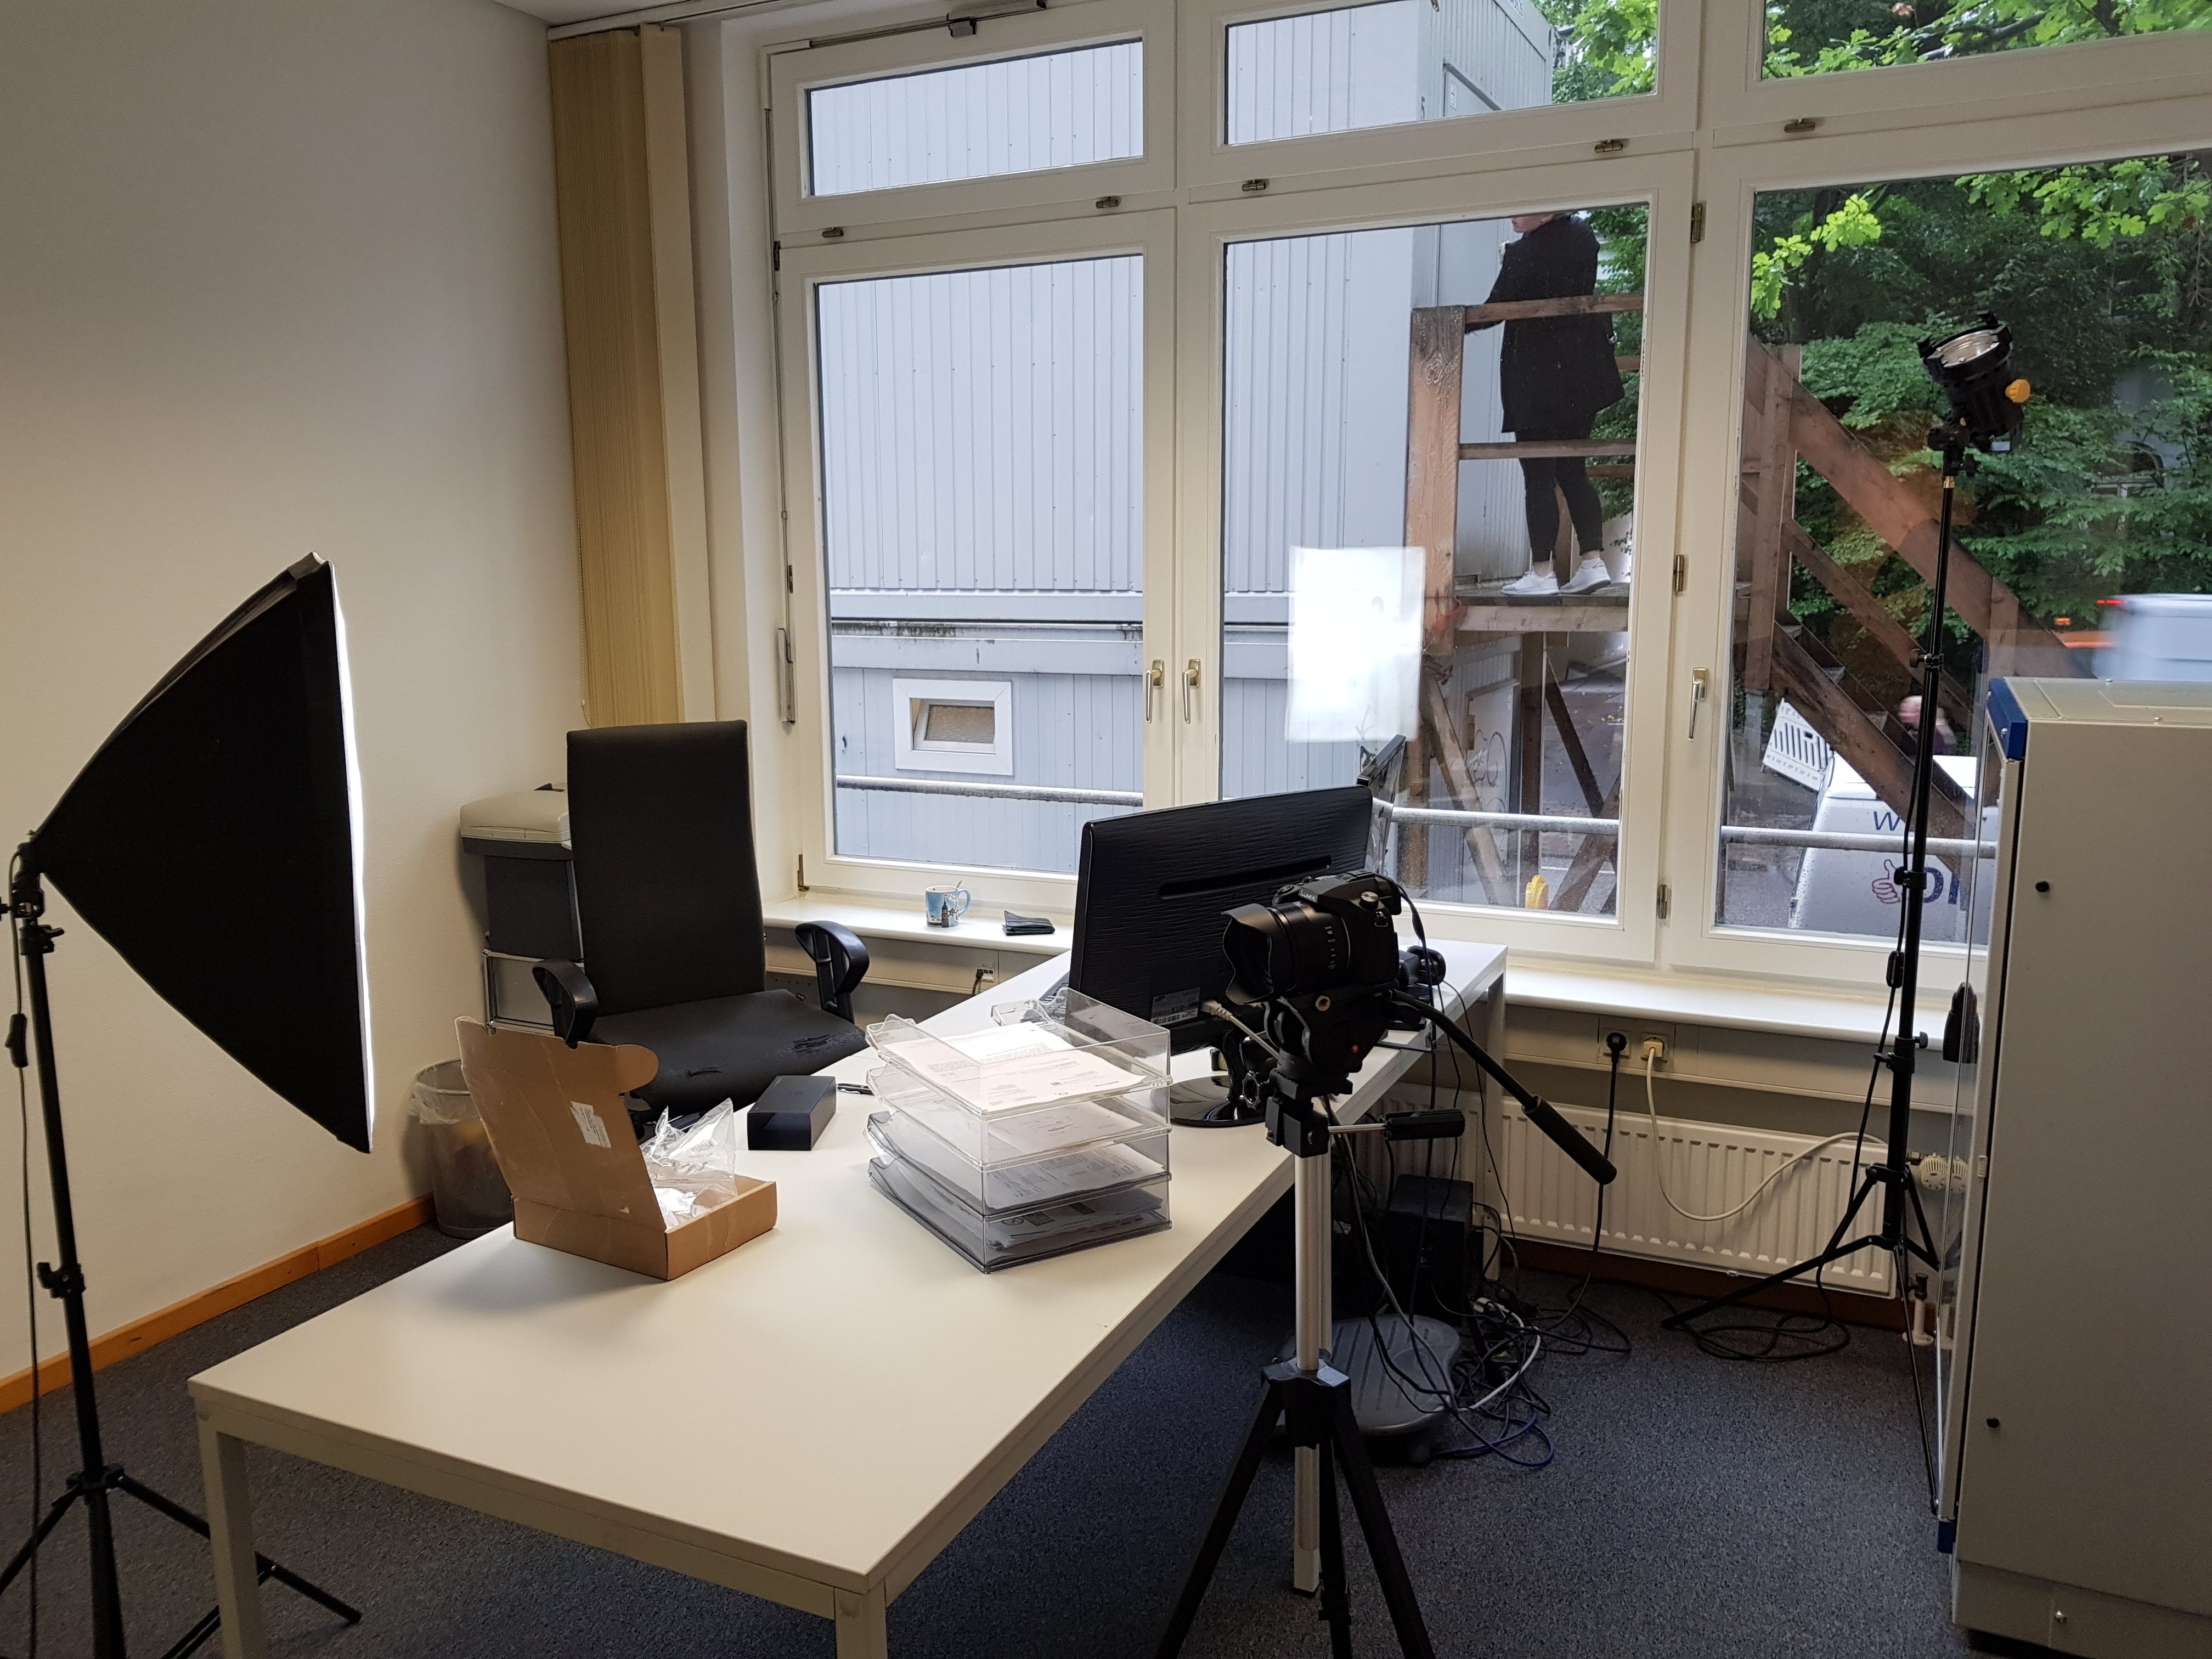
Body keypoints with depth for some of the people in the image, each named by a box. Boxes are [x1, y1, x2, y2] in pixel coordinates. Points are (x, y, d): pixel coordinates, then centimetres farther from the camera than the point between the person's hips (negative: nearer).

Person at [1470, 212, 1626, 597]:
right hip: (1583, 379, 7)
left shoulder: (1522, 255, -18)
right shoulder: (1583, 236, 3)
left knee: (1539, 478, 0)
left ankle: (1542, 573, 4)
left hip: (1538, 382, -7)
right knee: (1573, 471, 13)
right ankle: (1593, 562, 9)